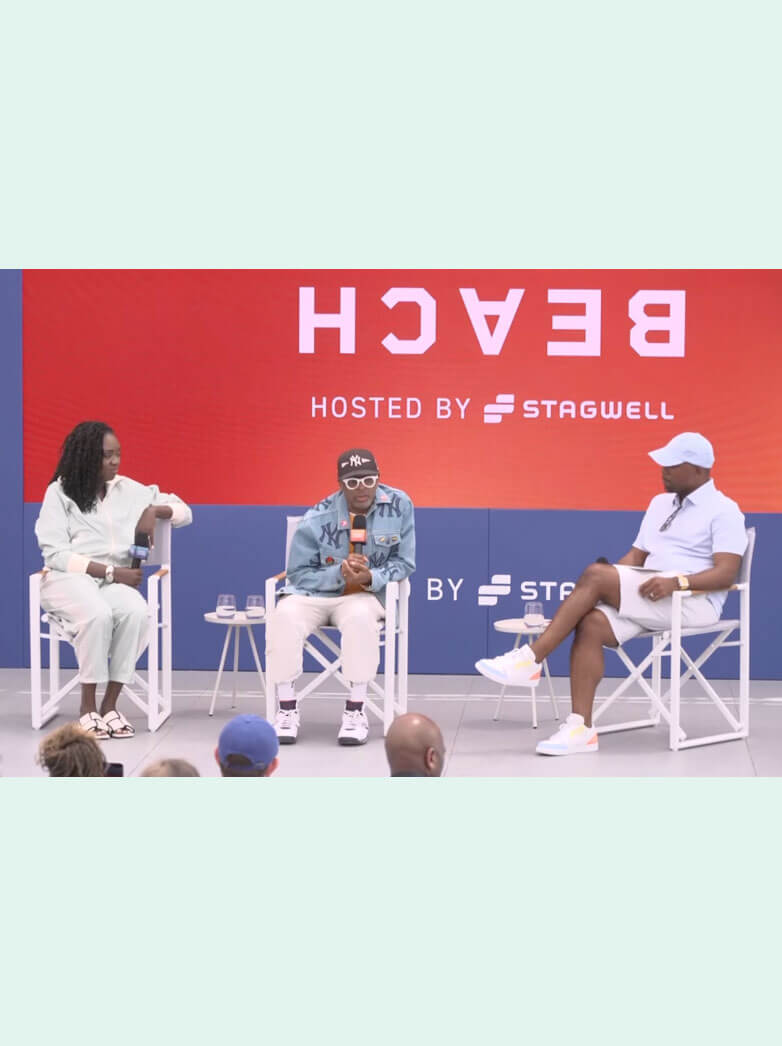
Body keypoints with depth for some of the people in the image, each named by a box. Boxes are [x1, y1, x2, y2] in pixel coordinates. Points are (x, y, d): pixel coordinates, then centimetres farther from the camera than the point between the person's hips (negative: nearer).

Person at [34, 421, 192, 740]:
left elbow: (184, 512, 17)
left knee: (136, 612, -33)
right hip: (68, 579, -3)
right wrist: (111, 572, -15)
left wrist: (153, 511, -6)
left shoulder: (128, 490, 11)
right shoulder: (60, 493, 0)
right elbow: (55, 554, -8)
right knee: (98, 614, -38)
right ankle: (87, 707, -25)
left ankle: (110, 704, -25)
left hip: (114, 580, 3)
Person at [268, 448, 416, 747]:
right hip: (313, 592, 0)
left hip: (363, 595, 0)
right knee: (285, 616, -31)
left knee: (360, 616, -36)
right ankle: (287, 710, -20)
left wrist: (371, 578, -21)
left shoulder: (399, 505, -8)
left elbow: (403, 563, -1)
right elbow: (298, 573, -5)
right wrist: (339, 574, -23)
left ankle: (355, 711, -26)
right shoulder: (317, 520, -12)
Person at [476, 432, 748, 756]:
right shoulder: (660, 503, 22)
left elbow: (726, 574, -13)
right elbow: (636, 557, 20)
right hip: (648, 600, 7)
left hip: (693, 601, -7)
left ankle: (530, 659, -21)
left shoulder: (723, 511, -2)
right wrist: (611, 579, -2)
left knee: (596, 575, -25)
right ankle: (580, 727, -27)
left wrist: (676, 581, -28)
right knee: (592, 624, -24)